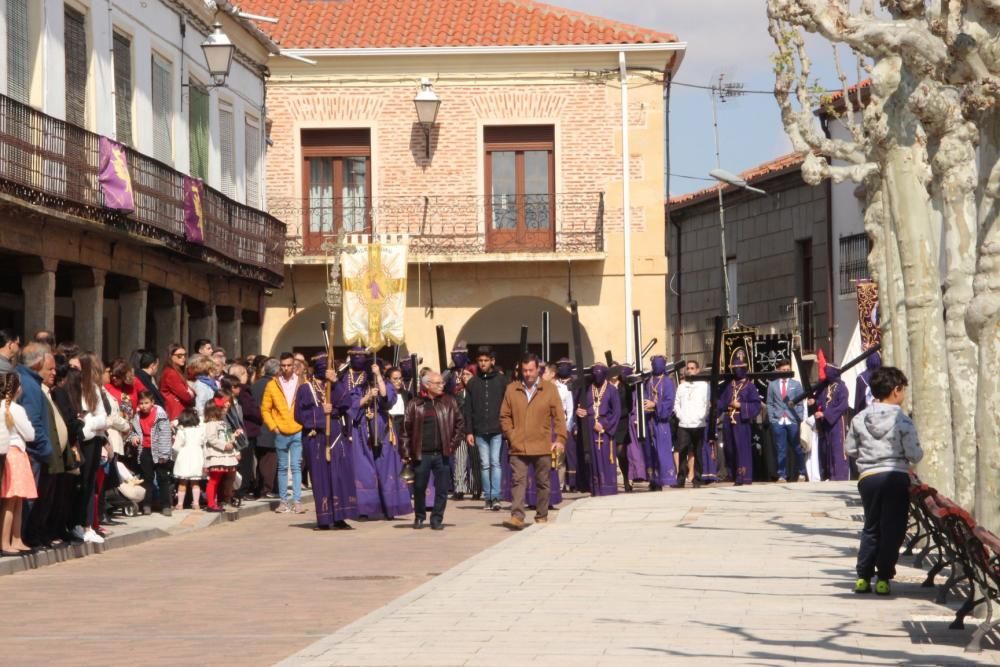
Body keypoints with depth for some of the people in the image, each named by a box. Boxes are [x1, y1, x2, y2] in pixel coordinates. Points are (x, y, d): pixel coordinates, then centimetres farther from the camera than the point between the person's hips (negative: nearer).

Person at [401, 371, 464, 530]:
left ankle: (437, 519, 10)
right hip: (421, 454, -1)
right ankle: (419, 517, 24)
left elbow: (460, 423, 9)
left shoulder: (449, 402, 5)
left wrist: (454, 443, 1)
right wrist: (406, 452, -4)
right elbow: (406, 428, 1)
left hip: (442, 453, 1)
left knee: (442, 489, 0)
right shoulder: (415, 404, 0)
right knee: (419, 488, 6)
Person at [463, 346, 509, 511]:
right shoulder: (472, 383, 9)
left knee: (495, 462, -7)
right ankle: (487, 497, 9)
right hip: (479, 431, 2)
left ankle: (495, 497, -8)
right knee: (484, 464, 4)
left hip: (497, 430, -2)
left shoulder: (501, 380, 3)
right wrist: (468, 431, 3)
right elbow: (467, 409, 9)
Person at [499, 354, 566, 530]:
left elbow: (559, 416, 1)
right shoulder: (512, 389, 6)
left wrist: (560, 438, -8)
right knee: (518, 481, -9)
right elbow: (505, 416, 10)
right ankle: (517, 517, -15)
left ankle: (542, 516, 19)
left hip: (542, 447, 0)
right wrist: (511, 436, -1)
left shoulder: (550, 389, 2)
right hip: (518, 447, 0)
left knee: (543, 483, 9)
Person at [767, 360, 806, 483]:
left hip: (793, 422, 0)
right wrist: (771, 418, -1)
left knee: (797, 448, 6)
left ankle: (801, 473, 17)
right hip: (778, 422, 0)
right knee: (781, 450, 0)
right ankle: (782, 475, 3)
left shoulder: (796, 384, 9)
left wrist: (799, 418, -2)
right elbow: (769, 403, 9)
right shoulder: (772, 385, 9)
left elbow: (800, 403, 7)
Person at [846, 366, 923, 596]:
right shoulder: (902, 421, -10)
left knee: (871, 527, 16)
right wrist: (911, 461, 11)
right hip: (896, 477, -4)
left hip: (868, 477, 4)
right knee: (892, 529, 4)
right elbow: (914, 454, -10)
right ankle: (883, 578, 2)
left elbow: (851, 450, 7)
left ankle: (863, 577, 13)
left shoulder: (859, 418, 1)